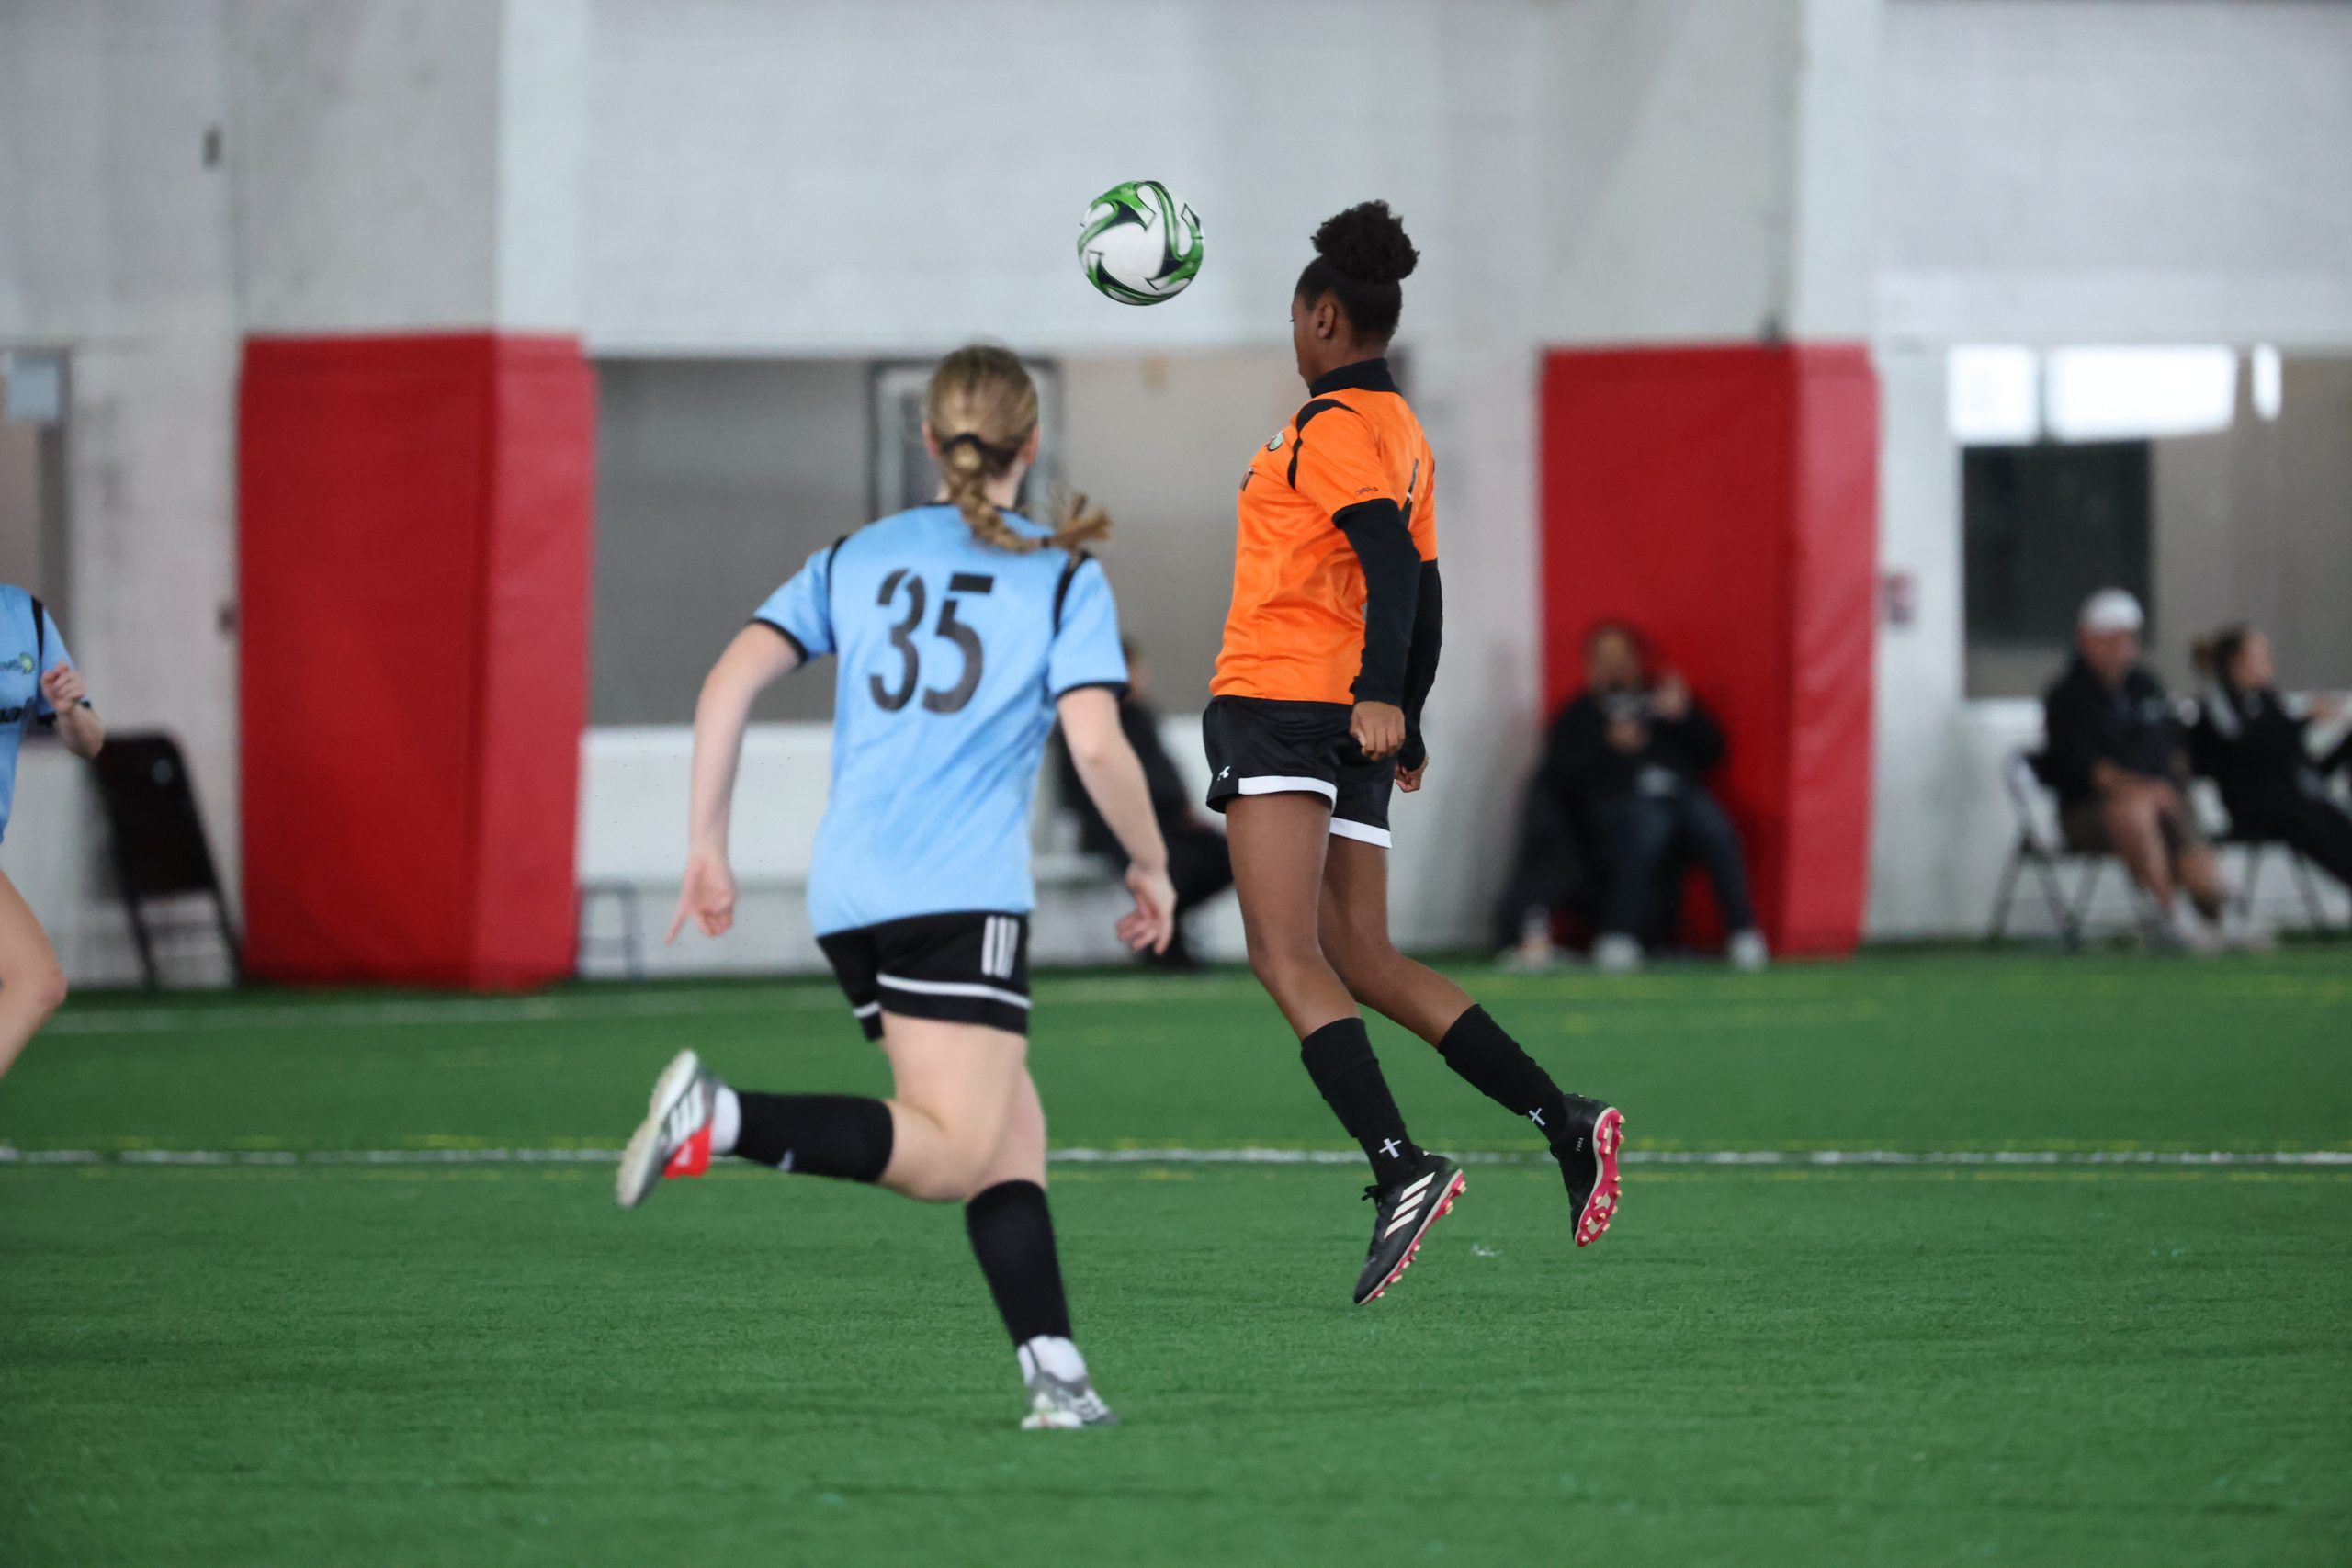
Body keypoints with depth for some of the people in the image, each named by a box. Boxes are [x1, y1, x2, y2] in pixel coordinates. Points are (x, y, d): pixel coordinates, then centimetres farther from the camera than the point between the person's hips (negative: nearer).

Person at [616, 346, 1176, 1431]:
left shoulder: (855, 559, 16)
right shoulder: (1064, 578, 4)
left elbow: (730, 682, 6)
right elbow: (1096, 745, -7)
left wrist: (706, 844, 10)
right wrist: (1150, 865, 9)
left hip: (847, 895, 6)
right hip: (960, 894, -6)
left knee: (1012, 1135, 11)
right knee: (953, 1158, -12)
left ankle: (1053, 1371, -2)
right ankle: (724, 1120, -31)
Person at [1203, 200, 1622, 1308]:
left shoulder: (1334, 426, -9)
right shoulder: (1401, 435, 19)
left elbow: (1392, 563, -22)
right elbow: (1419, 589, 26)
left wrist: (1379, 697, -33)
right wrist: (1407, 726, 35)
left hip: (1279, 705, -9)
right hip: (1356, 716, 9)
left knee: (1286, 955, -16)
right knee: (1365, 966, 11)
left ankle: (1401, 1170, -30)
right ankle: (1565, 1124, 3)